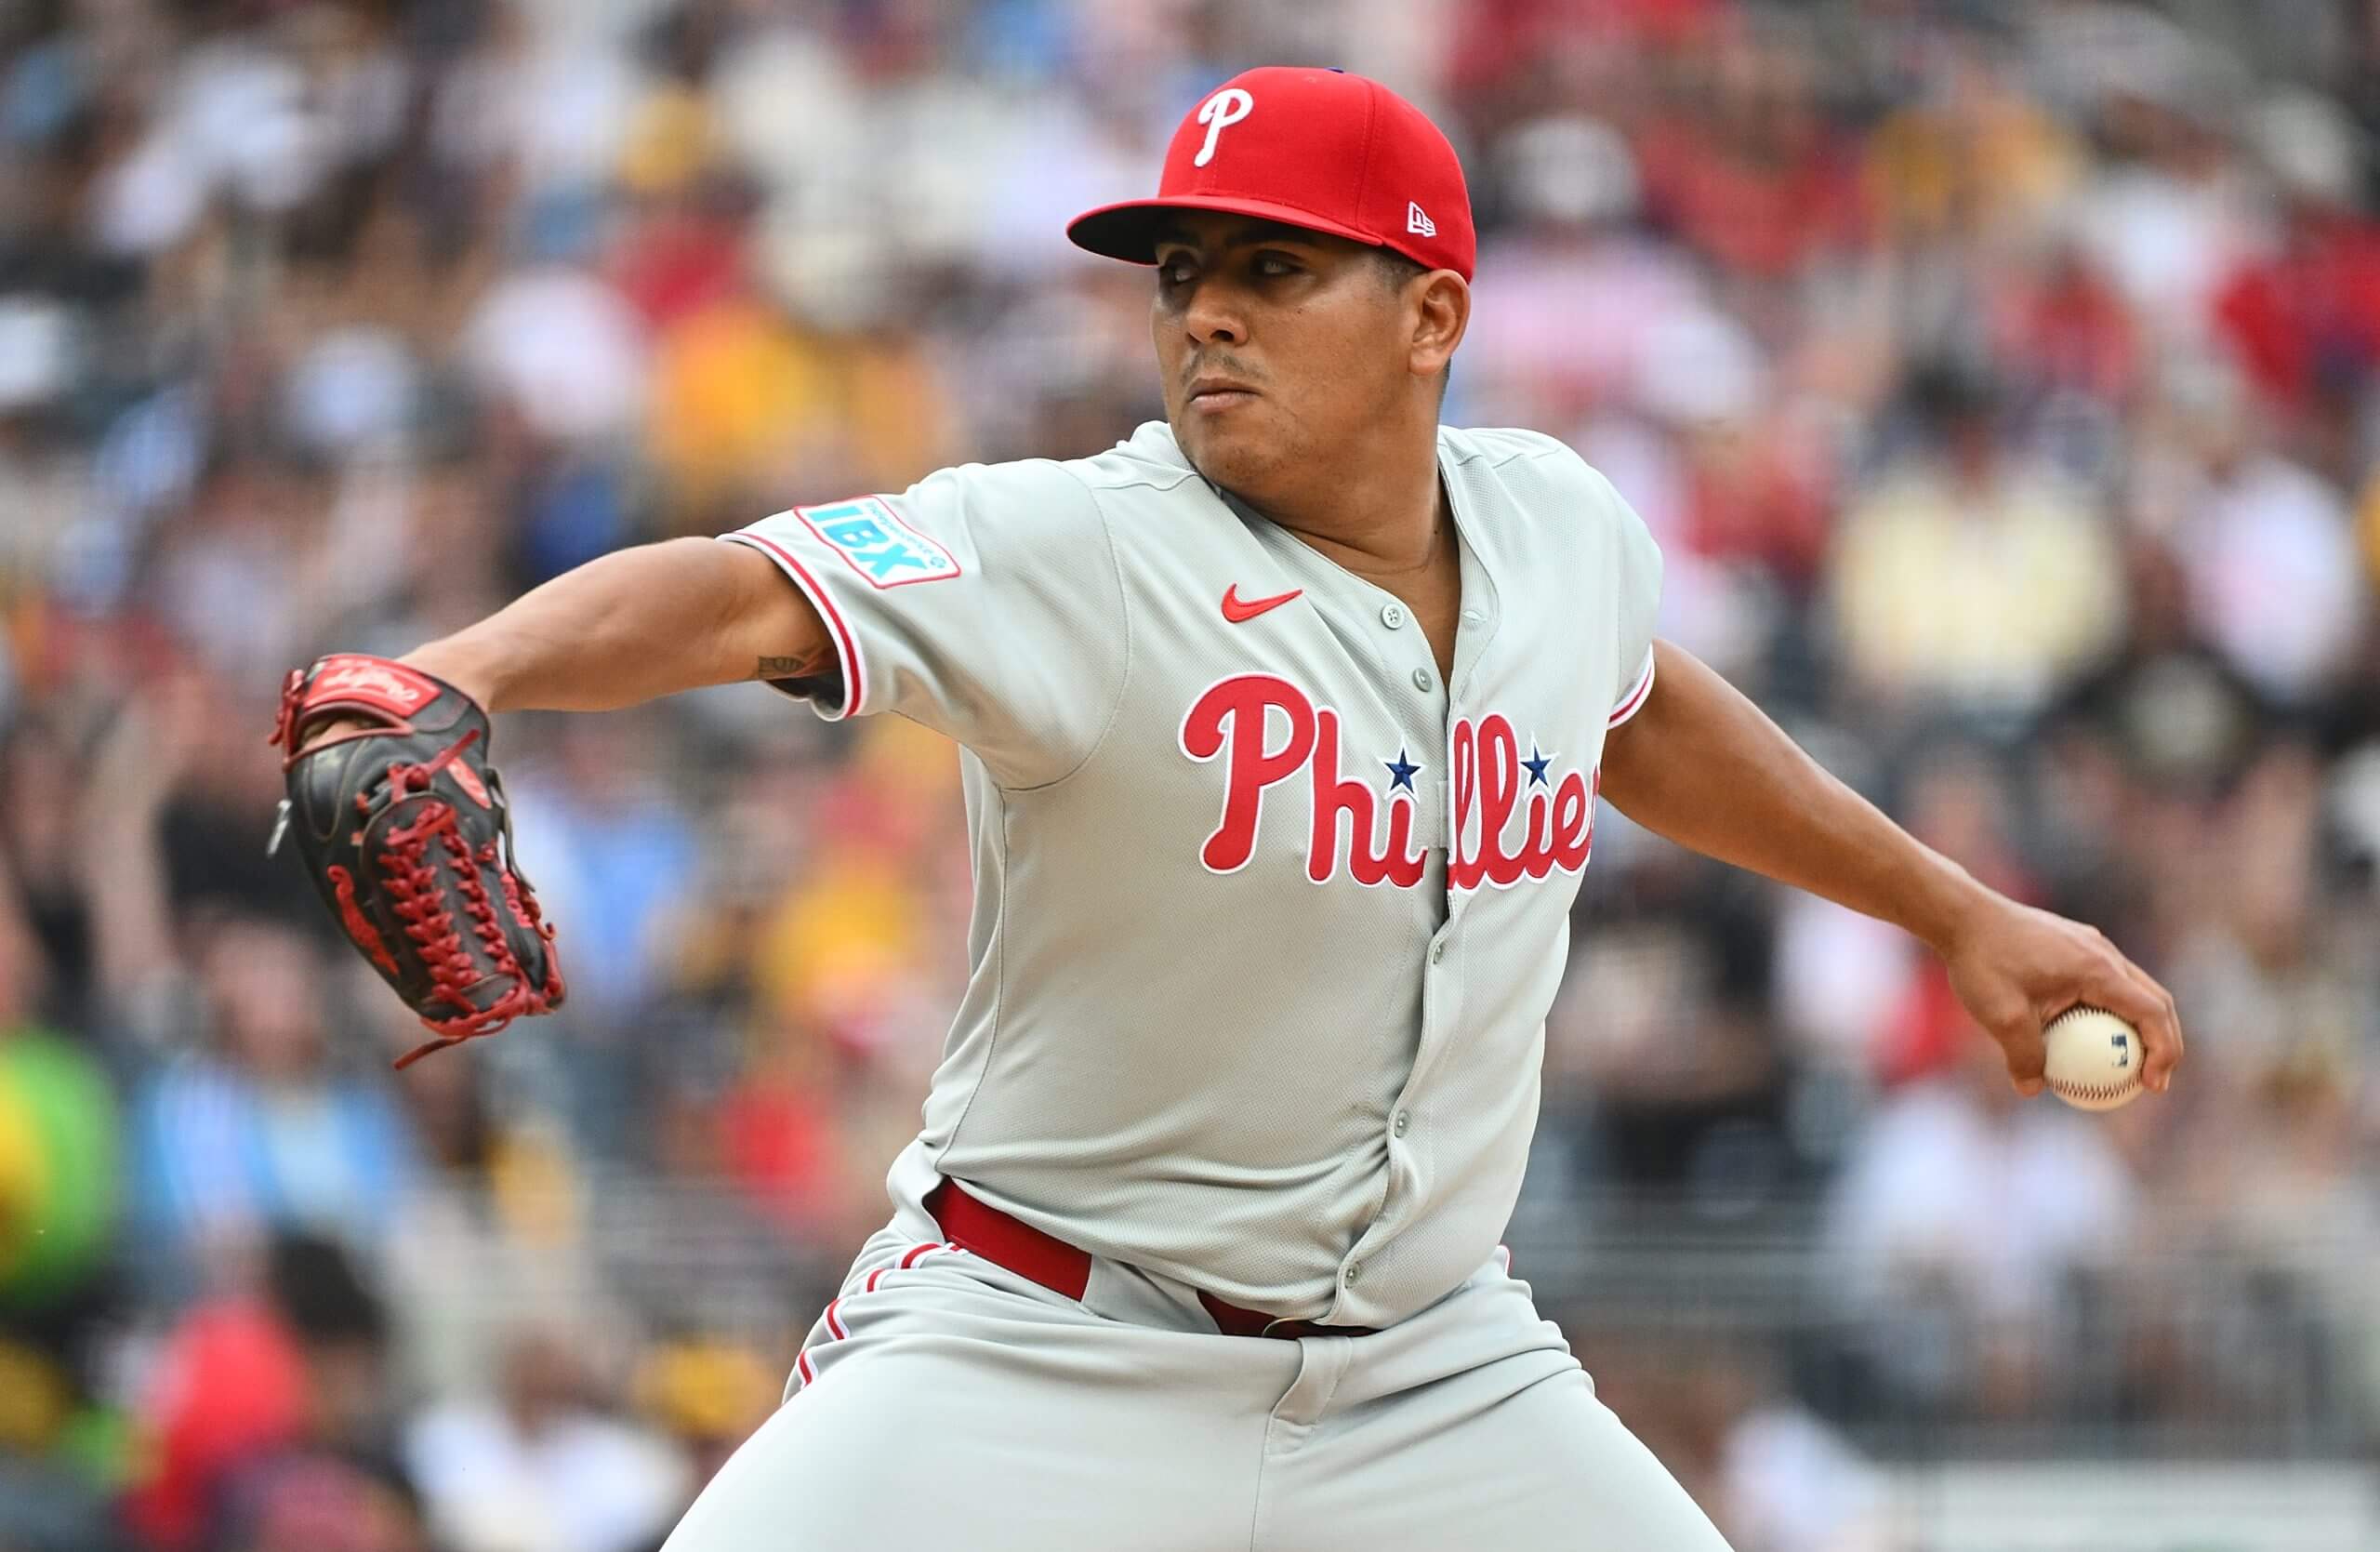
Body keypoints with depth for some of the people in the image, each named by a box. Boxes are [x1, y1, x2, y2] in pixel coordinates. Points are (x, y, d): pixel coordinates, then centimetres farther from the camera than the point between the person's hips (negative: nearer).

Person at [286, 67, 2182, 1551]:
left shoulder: (1560, 527, 0)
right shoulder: (1072, 553, -17)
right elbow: (740, 599, -34)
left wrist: (1959, 912, 31)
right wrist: (450, 678, -54)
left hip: (1436, 1370, 5)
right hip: (1038, 1363, -5)